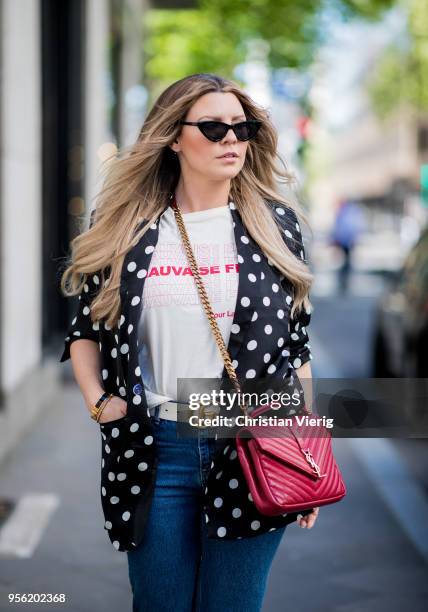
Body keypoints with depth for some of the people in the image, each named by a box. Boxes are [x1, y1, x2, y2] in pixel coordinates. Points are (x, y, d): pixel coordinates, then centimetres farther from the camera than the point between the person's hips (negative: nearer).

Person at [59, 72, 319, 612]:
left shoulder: (275, 223, 3)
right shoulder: (124, 225, 2)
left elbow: (297, 343, 6)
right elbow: (86, 329, 12)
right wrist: (98, 401, -3)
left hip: (253, 447, 0)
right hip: (152, 449, 0)